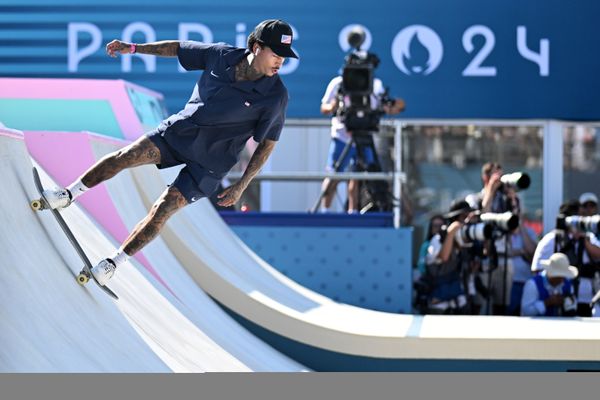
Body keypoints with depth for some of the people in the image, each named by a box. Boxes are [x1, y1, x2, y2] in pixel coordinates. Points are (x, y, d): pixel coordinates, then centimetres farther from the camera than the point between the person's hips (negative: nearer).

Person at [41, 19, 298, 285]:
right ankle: (68, 195, 8)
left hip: (209, 162, -3)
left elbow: (268, 143, -8)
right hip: (180, 131, 3)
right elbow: (179, 48, 6)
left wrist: (241, 186, -10)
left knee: (162, 210, -11)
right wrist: (133, 48, 3)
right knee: (125, 156, -11)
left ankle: (112, 264, 1)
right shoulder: (221, 55, -11)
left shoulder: (275, 96, -19)